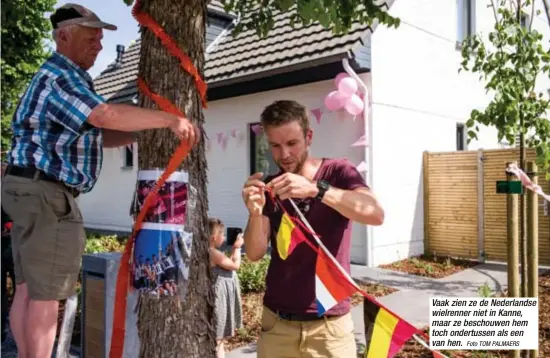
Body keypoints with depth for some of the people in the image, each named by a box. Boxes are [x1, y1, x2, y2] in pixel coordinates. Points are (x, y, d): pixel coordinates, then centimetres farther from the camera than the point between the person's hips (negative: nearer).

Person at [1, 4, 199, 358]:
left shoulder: (68, 78, 20)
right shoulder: (58, 76, -13)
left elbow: (97, 134, 18)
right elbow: (105, 115, -31)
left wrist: (147, 133, 8)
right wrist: (169, 119, -26)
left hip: (36, 189, 10)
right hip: (45, 191, -10)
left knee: (29, 288, 13)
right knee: (46, 293, -4)